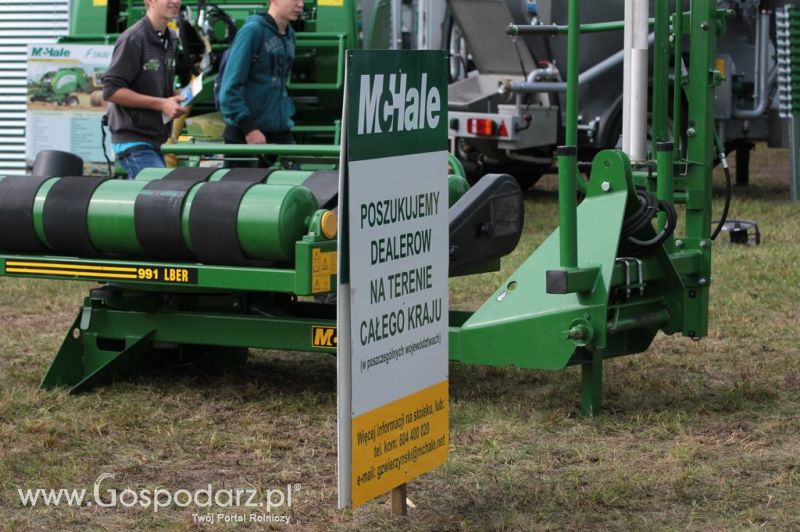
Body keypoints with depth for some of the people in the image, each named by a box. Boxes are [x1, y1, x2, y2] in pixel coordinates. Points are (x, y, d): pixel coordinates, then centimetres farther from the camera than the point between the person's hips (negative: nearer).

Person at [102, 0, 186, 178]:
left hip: (157, 141, 8)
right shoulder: (133, 39, -13)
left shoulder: (170, 39, 12)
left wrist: (175, 99, 2)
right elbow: (111, 90, -16)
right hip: (134, 142, -8)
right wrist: (161, 104, -18)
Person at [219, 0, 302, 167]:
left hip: (280, 131, 7)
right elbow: (230, 87, -15)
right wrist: (249, 128, -18)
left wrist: (287, 116, 8)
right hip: (244, 133, -7)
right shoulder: (253, 30, -12)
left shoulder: (289, 35, 10)